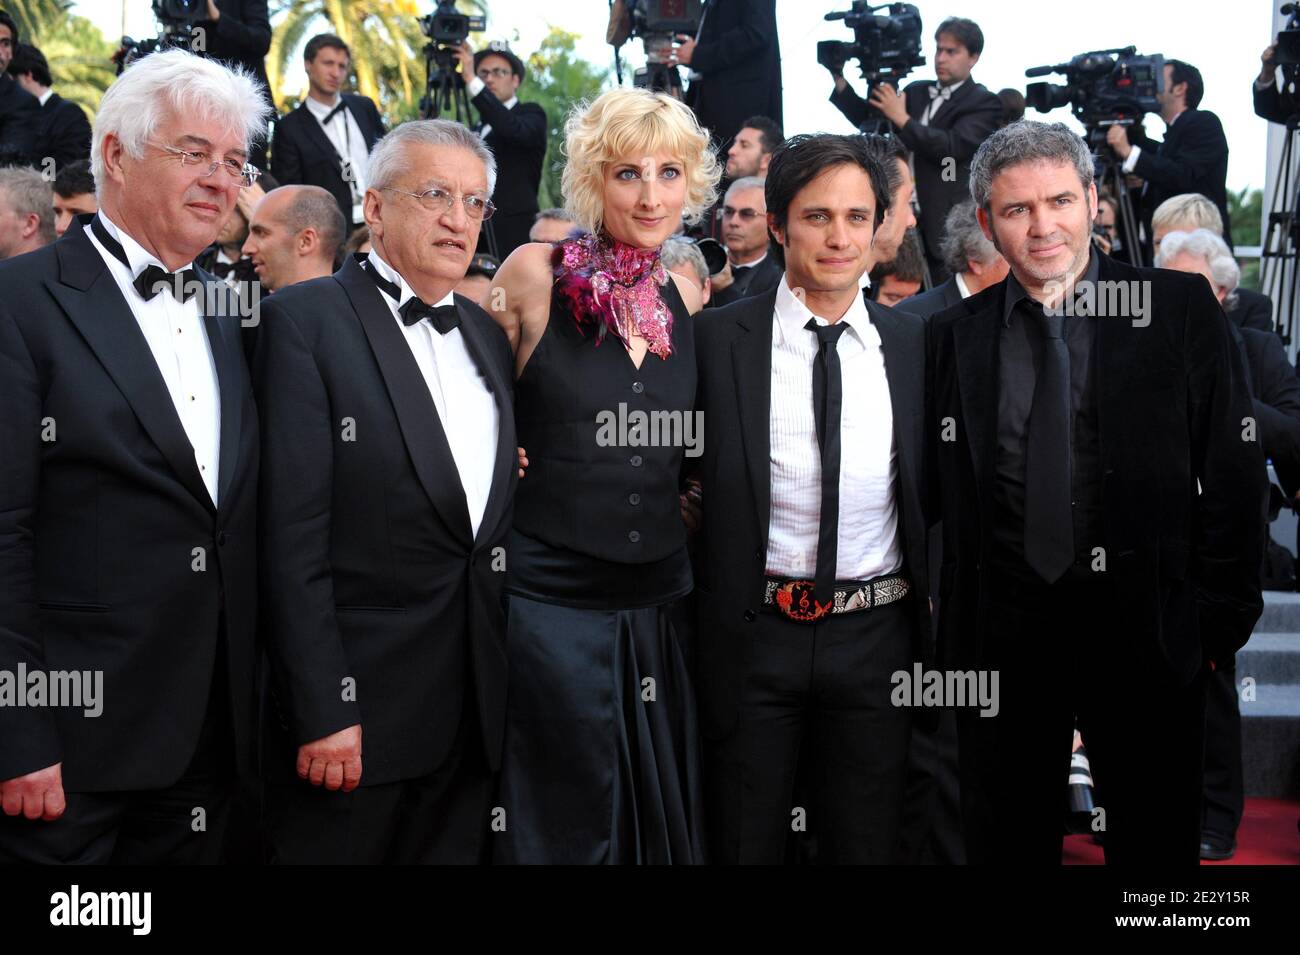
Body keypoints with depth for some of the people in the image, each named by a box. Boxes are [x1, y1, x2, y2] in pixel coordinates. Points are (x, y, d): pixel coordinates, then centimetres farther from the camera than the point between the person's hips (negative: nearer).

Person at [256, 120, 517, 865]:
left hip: (476, 707, 6)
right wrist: (322, 712, -16)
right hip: (355, 705, -6)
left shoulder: (486, 333, 13)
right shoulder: (306, 320, -7)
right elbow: (294, 534, -13)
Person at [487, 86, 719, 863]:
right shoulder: (535, 274, -7)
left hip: (659, 603, 4)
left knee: (661, 814, 13)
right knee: (561, 825, 6)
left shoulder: (686, 295, 6)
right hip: (549, 600, -4)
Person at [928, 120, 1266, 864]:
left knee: (1157, 839, 12)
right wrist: (957, 639, -1)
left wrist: (1222, 619, -4)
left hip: (1149, 630, -1)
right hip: (1003, 630, 2)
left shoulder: (1182, 309, 0)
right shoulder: (956, 336, 5)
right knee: (1007, 840, 12)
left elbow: (1234, 473, -1)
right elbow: (947, 491, 6)